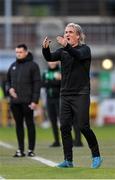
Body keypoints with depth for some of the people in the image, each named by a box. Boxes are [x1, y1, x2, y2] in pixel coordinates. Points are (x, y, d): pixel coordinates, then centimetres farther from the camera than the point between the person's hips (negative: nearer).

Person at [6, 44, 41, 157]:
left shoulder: (32, 65, -2)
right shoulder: (13, 66, 15)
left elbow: (37, 84, -6)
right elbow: (8, 81, 22)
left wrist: (35, 101, -13)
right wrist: (9, 89, -1)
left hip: (27, 101, -5)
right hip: (15, 101, 5)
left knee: (29, 124, -1)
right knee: (18, 124, 7)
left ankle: (31, 149, 2)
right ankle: (21, 149, 10)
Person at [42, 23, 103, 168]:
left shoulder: (84, 49, -3)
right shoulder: (63, 51, 11)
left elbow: (78, 55, -25)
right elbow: (50, 58, -6)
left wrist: (66, 46, -43)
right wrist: (45, 48, -28)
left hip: (81, 94, -5)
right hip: (65, 94, 5)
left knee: (83, 126, -9)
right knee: (64, 127, 1)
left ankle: (96, 156, 5)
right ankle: (68, 160, 7)